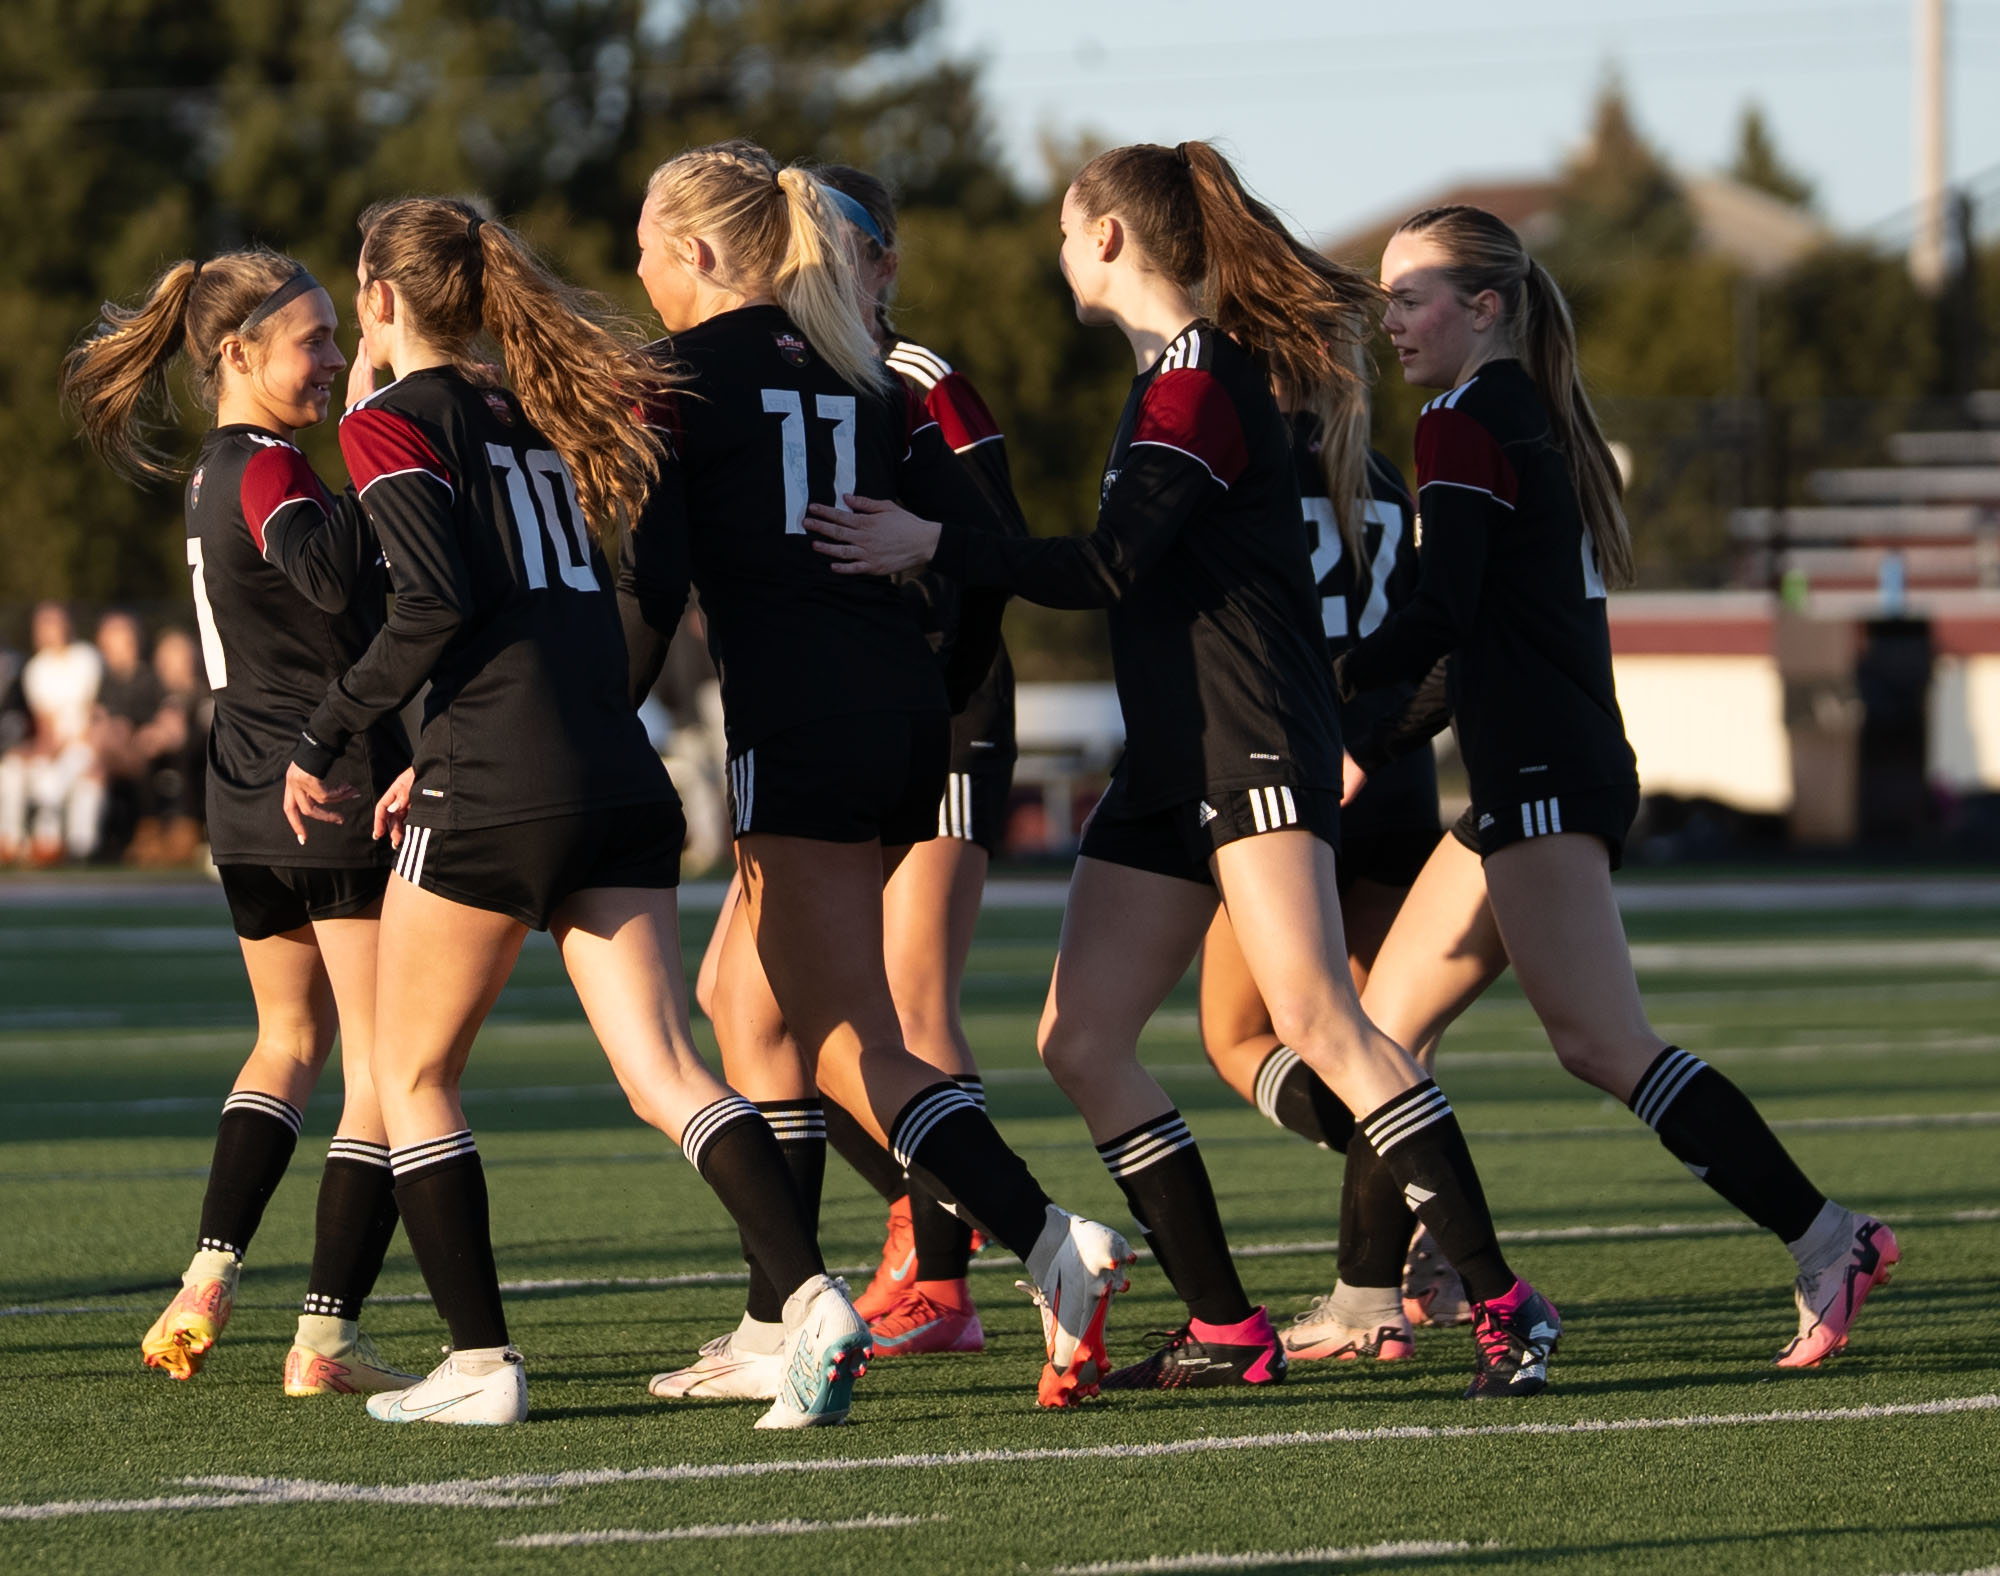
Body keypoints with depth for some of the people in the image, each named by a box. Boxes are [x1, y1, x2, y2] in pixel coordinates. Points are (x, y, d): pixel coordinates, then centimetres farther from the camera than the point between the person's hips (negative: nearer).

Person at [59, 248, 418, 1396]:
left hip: (250, 811, 9)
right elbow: (333, 576, -35)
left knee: (290, 1040, 25)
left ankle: (210, 1278, 13)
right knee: (387, 1068, -3)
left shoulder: (222, 473, 15)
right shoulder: (266, 470, -14)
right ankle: (328, 1338, -6)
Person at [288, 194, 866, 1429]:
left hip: (494, 794, -6)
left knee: (415, 1073, 11)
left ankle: (480, 1362, 10)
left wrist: (326, 741, -6)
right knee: (664, 1073, -2)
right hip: (621, 784, 6)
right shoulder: (539, 414, 21)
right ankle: (813, 1298, -22)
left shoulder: (392, 421, -1)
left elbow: (440, 599, -14)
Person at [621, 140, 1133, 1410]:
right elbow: (985, 551, 11)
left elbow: (645, 590, -8)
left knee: (855, 1049, -8)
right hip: (904, 715, 8)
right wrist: (945, 697, 20)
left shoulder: (687, 375, -2)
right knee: (760, 1011, 19)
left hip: (797, 723, -8)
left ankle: (1055, 1247, -27)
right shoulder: (860, 376, 17)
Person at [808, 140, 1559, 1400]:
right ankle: (1227, 1330, 6)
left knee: (1317, 1019, -21)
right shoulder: (1179, 370, 19)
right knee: (1082, 1040, 3)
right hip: (1174, 764, 10)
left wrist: (935, 547, -16)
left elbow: (1110, 566, -18)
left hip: (1255, 751, -10)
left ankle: (1505, 1305, -20)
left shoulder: (1199, 376, -11)